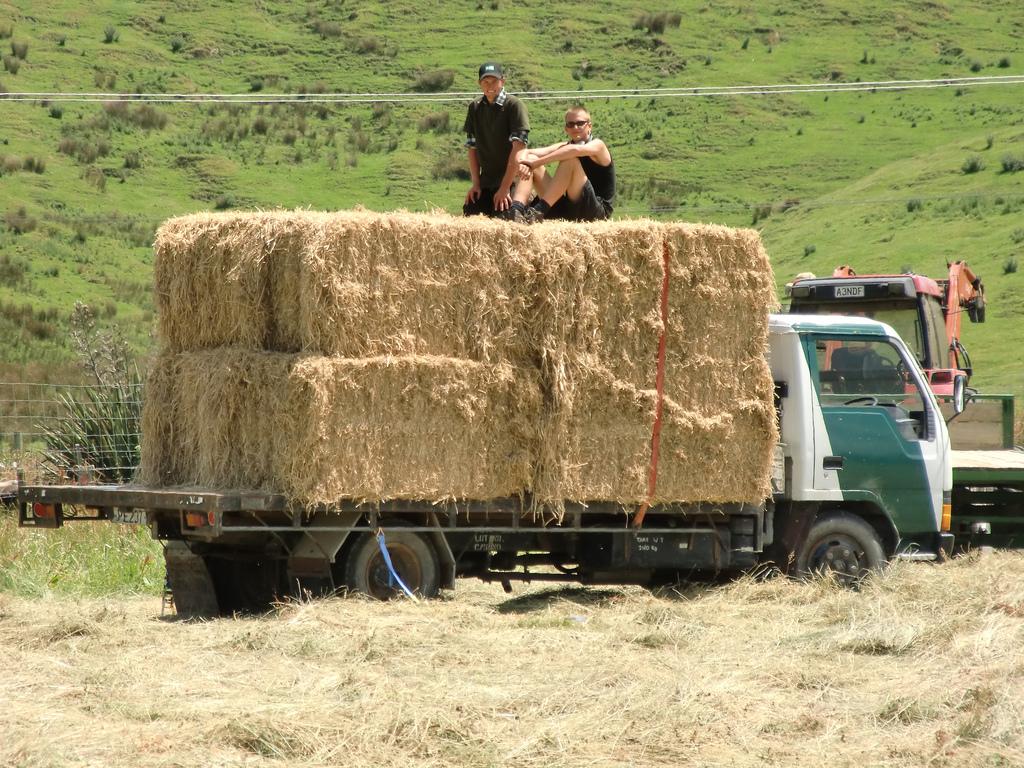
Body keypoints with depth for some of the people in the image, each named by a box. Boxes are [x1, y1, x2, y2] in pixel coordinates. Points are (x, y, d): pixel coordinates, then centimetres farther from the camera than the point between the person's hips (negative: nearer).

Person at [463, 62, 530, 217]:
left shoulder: (514, 106, -11)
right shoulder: (475, 107, 7)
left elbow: (518, 148, -17)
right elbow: (472, 147, 10)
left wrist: (505, 187, -21)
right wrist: (476, 183, 1)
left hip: (510, 181, -6)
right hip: (485, 183, 6)